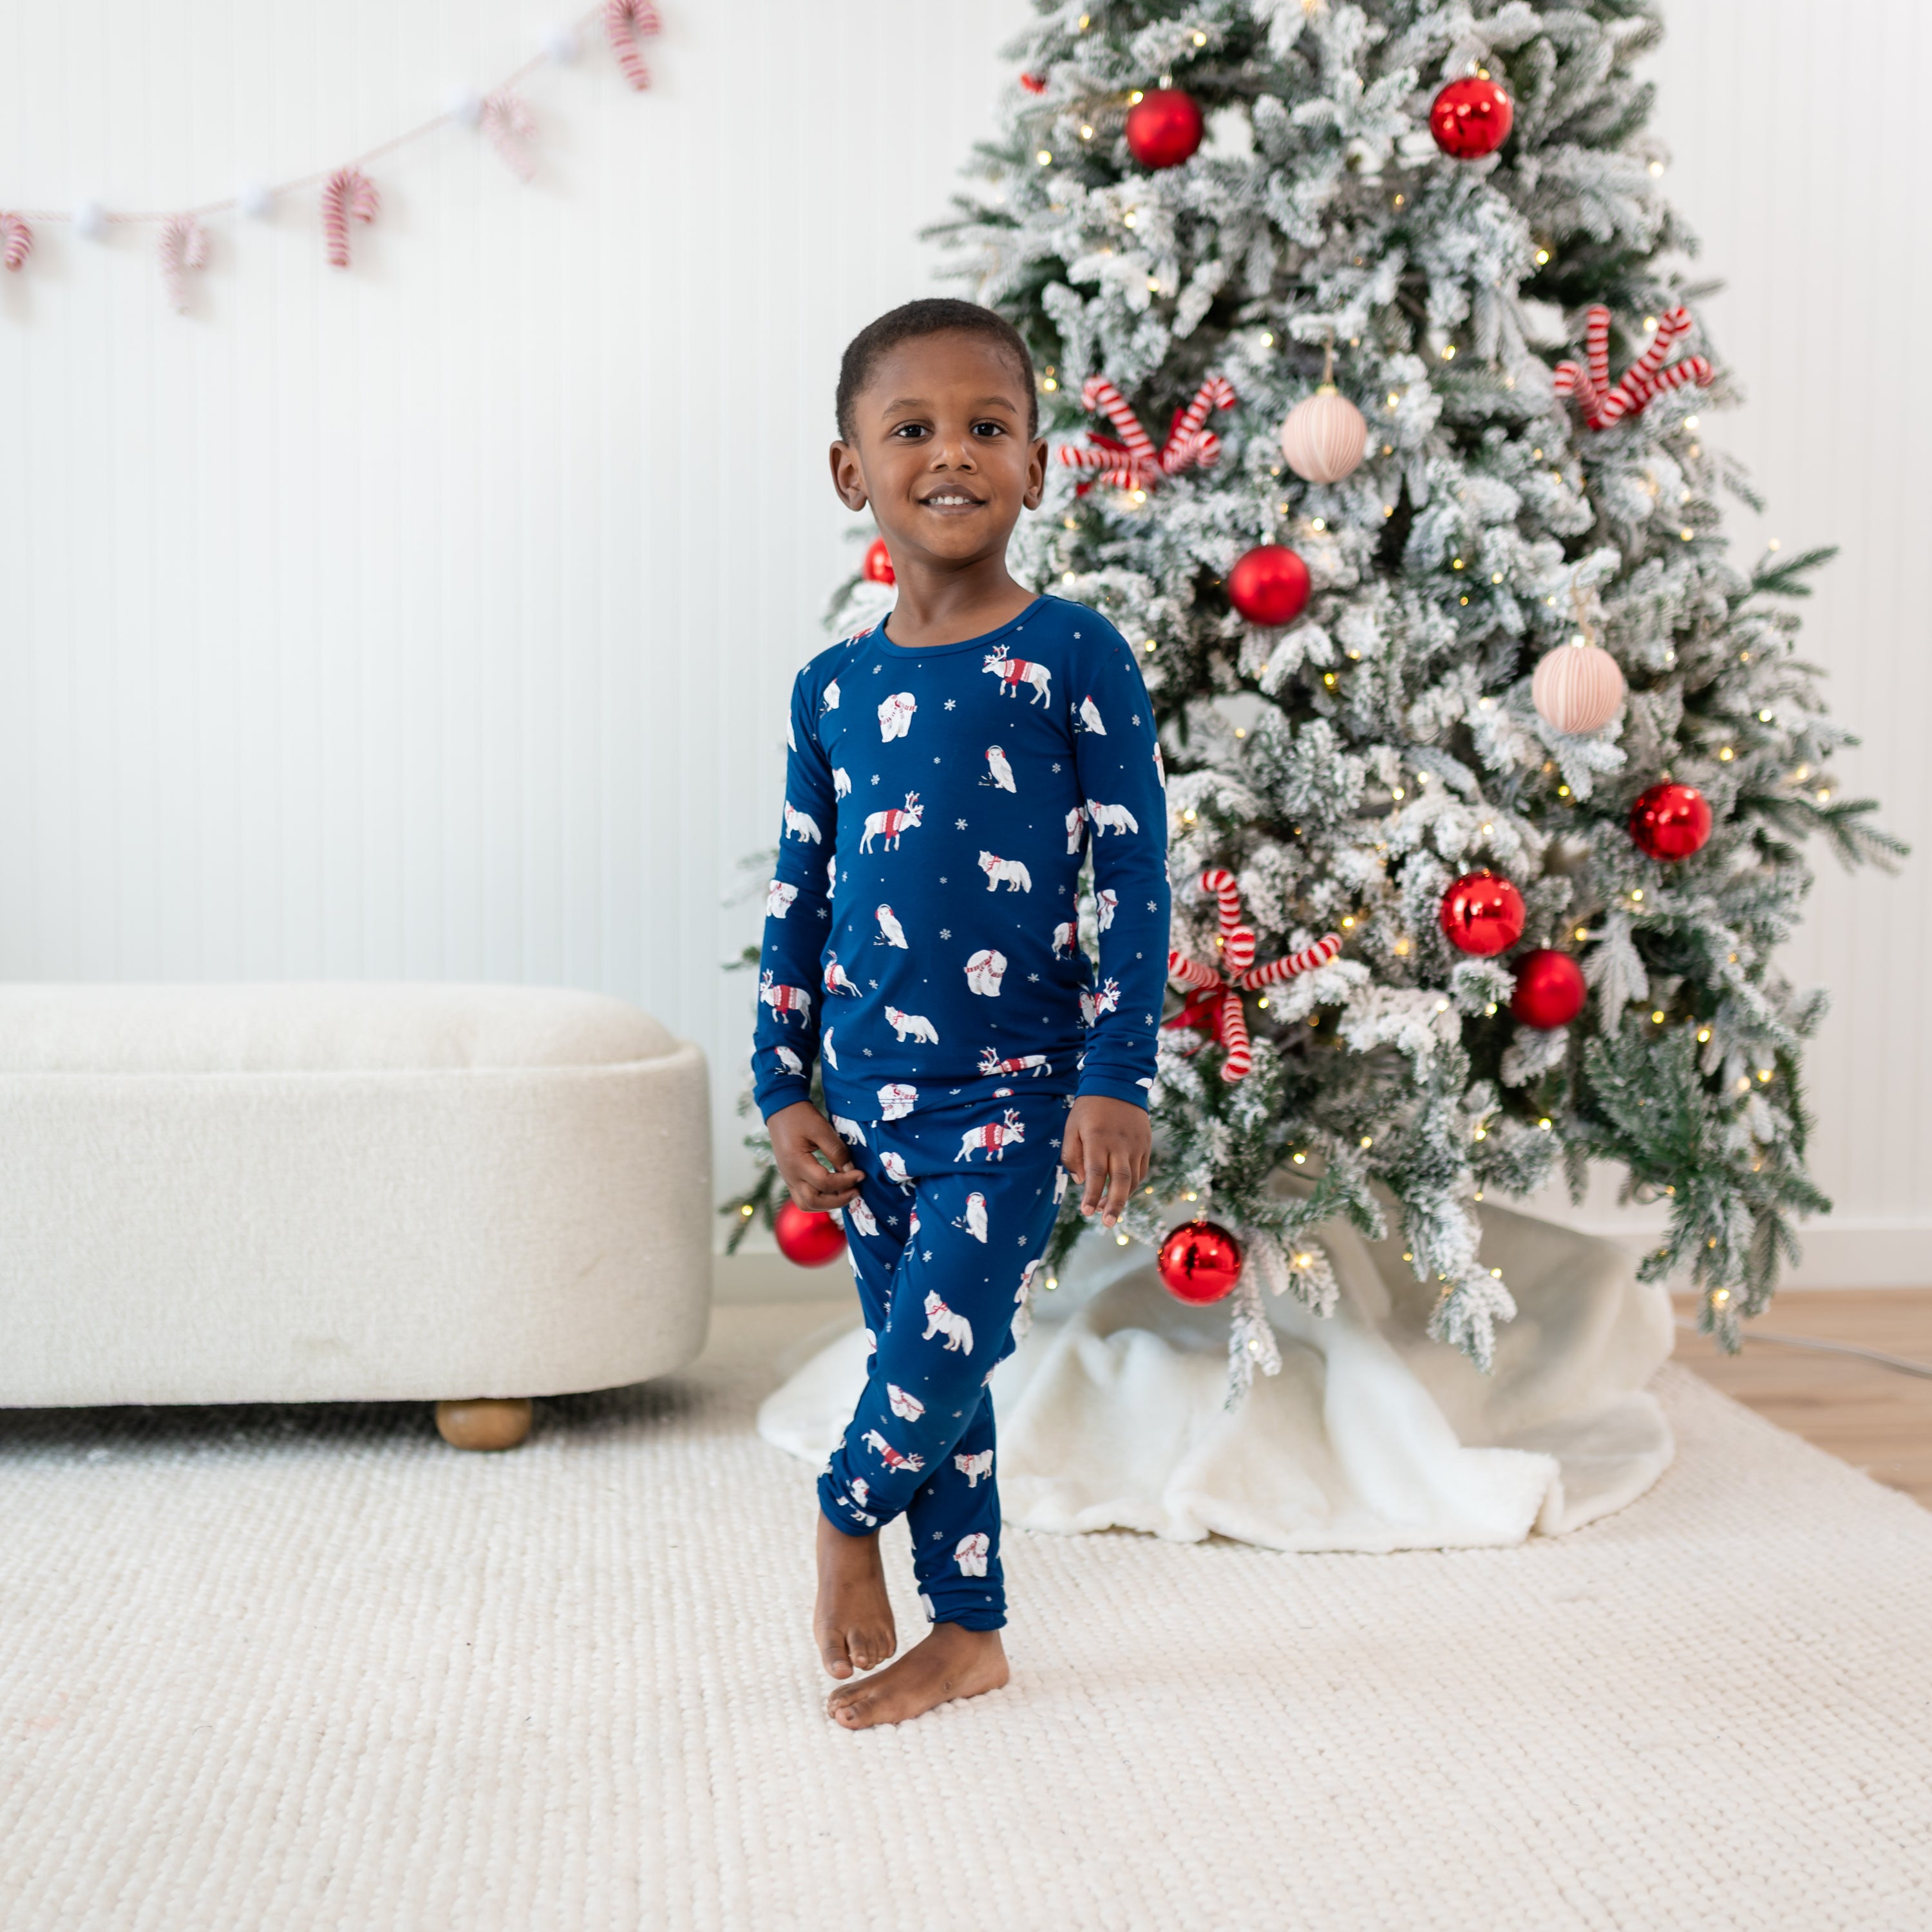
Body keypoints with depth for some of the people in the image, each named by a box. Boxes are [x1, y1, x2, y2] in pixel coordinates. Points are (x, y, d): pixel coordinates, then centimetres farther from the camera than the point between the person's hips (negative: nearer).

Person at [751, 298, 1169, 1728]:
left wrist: (1116, 1078, -12)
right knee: (920, 1366, 11)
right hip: (870, 1090, 5)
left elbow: (1135, 883, -7)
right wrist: (785, 1088, 9)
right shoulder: (834, 687, 7)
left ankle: (847, 1518, 21)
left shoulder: (1074, 659, -6)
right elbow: (801, 901, 12)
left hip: (1013, 1085, -4)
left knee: (945, 1352, -10)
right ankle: (967, 1635, 25)